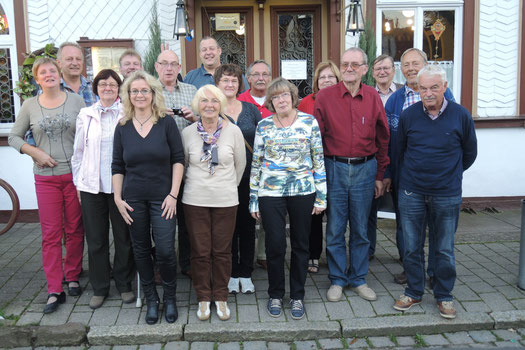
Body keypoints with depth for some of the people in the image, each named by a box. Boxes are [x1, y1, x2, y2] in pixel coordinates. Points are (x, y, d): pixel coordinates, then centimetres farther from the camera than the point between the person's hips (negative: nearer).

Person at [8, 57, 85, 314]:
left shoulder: (75, 101, 2)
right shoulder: (30, 106, 5)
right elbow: (14, 137, 11)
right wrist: (35, 152, -5)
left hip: (74, 174, 0)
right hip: (46, 177, 1)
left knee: (75, 230, 8)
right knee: (51, 234, 2)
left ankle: (72, 278, 26)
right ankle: (54, 291, 9)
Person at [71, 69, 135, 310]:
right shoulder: (85, 115, 7)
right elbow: (78, 152, 12)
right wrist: (78, 182, 9)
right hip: (92, 186, 2)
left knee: (124, 238, 8)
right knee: (96, 240, 9)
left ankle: (124, 285, 25)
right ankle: (99, 288, 25)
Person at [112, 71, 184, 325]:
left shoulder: (166, 123, -2)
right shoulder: (123, 127, 5)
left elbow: (178, 159, -3)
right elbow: (117, 166, 8)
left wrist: (173, 194, -9)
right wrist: (118, 198, 0)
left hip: (162, 198, -2)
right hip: (133, 199, 3)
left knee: (165, 250, -6)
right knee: (141, 250, 10)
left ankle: (170, 298, 19)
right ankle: (151, 300, 27)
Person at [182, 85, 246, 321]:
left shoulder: (233, 131, -1)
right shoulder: (188, 133, 1)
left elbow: (240, 164, 9)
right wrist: (194, 185, 12)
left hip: (225, 201, 0)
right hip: (195, 201, 0)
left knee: (222, 250, 7)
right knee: (200, 251, 6)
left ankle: (221, 297, 24)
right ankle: (203, 298, 24)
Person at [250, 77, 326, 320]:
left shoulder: (309, 122, 1)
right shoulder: (264, 126, 4)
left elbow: (319, 160, 3)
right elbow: (256, 164, 6)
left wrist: (321, 196, 0)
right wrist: (253, 199, 4)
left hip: (303, 191, 0)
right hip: (270, 193, 0)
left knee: (300, 245, 9)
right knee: (275, 245, 2)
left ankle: (297, 296, 25)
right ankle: (275, 295, 22)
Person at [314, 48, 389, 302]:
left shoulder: (373, 97, 4)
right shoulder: (325, 96, -2)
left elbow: (382, 139, 9)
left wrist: (380, 175, 8)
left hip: (365, 168, 2)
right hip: (334, 168, -1)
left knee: (361, 229, 11)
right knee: (334, 229, 6)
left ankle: (358, 279, 27)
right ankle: (337, 279, 23)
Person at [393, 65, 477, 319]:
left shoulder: (461, 116, -5)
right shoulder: (408, 115, -2)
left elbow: (469, 153, 9)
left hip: (447, 195, -1)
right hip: (411, 193, 2)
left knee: (444, 250, 9)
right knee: (412, 247, 10)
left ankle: (444, 296, 26)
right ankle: (413, 292, 26)